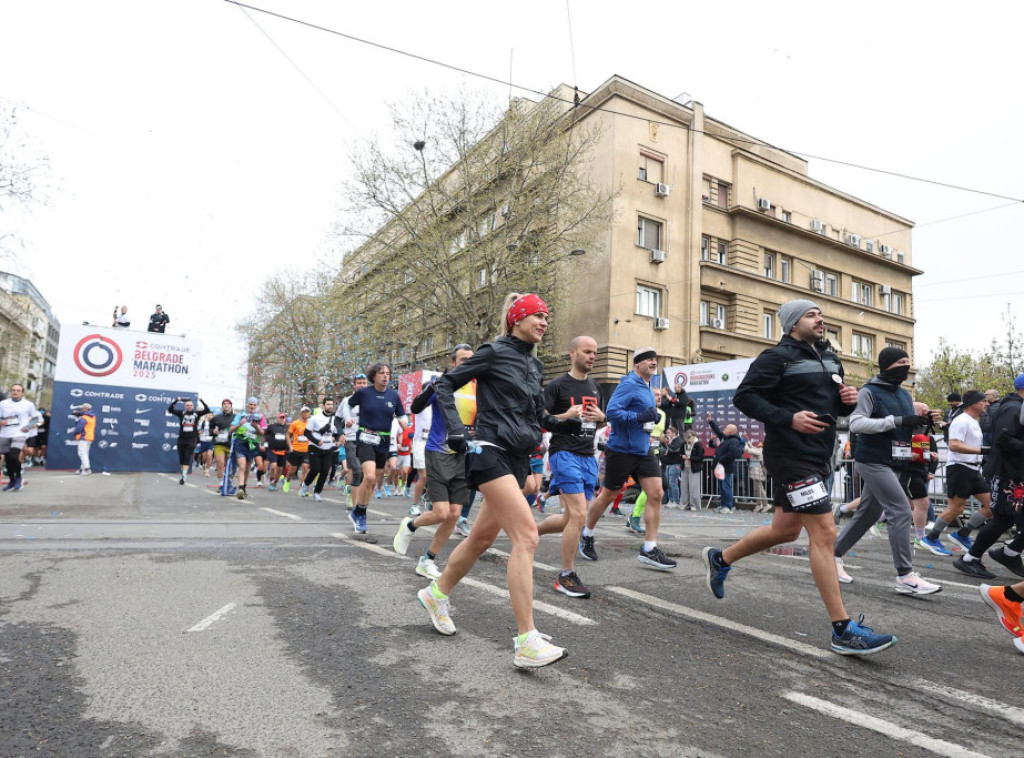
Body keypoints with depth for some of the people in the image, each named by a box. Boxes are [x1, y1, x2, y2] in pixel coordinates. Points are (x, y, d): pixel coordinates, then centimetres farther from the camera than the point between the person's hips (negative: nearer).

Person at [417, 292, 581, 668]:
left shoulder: (534, 364, 15)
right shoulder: (494, 352, -5)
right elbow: (445, 384, -3)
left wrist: (558, 423, 6)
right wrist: (455, 427, -14)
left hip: (518, 458, 8)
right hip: (492, 452, -8)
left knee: (483, 537, 16)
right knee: (526, 535, -17)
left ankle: (437, 593, 39)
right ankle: (527, 643, -14)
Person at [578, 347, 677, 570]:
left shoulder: (648, 388, 13)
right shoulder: (628, 385, -15)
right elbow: (611, 411, -25)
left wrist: (653, 416, 6)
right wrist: (640, 416, -29)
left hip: (644, 450, 8)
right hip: (621, 450, -8)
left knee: (656, 494, -3)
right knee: (608, 495, 5)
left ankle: (649, 549, 4)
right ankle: (586, 535, 28)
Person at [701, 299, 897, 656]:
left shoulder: (830, 359, 16)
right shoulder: (777, 357, -9)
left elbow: (835, 407, 23)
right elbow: (744, 396, -15)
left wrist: (848, 401, -1)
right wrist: (789, 418, -25)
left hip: (817, 456, 9)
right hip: (791, 456, -9)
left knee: (786, 529, 18)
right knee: (824, 533, -10)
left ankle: (719, 559, 36)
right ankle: (843, 631, -2)